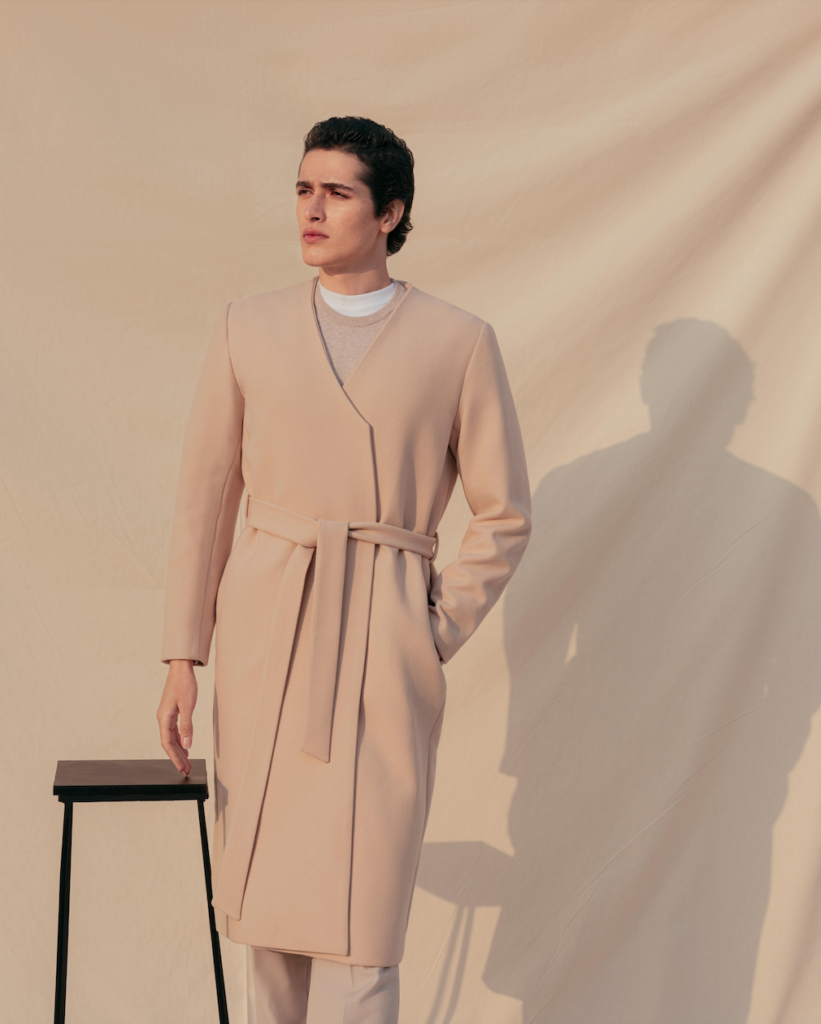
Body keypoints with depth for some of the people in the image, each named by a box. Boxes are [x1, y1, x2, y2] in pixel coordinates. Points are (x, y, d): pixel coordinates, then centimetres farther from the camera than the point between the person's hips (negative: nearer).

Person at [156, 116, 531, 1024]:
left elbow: (504, 516, 7)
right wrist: (182, 657, 2)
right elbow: (203, 498, 7)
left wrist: (433, 636, -1)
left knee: (357, 927, -6)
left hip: (382, 648, -2)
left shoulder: (458, 342, 1)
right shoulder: (248, 328, 7)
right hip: (263, 638, 3)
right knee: (269, 908, 9)